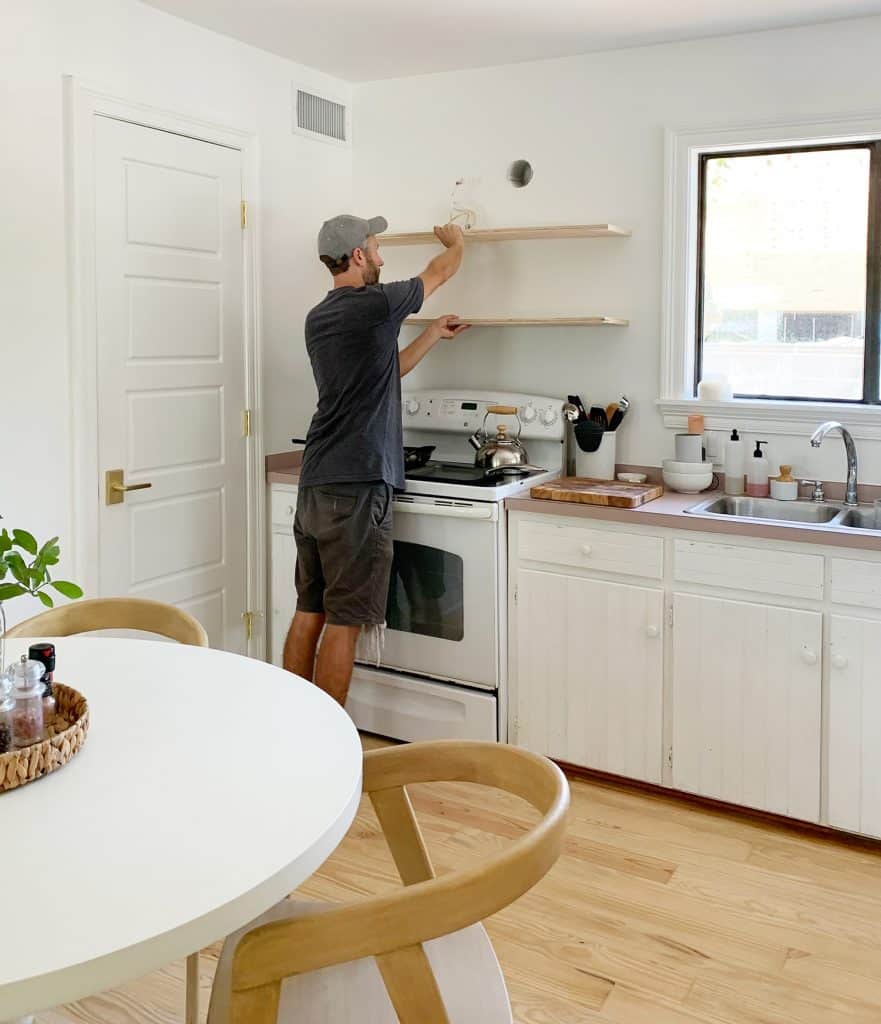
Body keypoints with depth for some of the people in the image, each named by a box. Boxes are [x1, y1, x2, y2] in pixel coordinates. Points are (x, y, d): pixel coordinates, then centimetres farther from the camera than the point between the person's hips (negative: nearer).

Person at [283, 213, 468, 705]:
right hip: (356, 487, -8)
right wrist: (457, 240, 31)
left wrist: (434, 335, 35)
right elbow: (439, 273, 10)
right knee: (344, 620, -2)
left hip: (314, 485, 8)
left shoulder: (318, 318, 15)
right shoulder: (374, 304, -8)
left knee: (310, 610, 13)